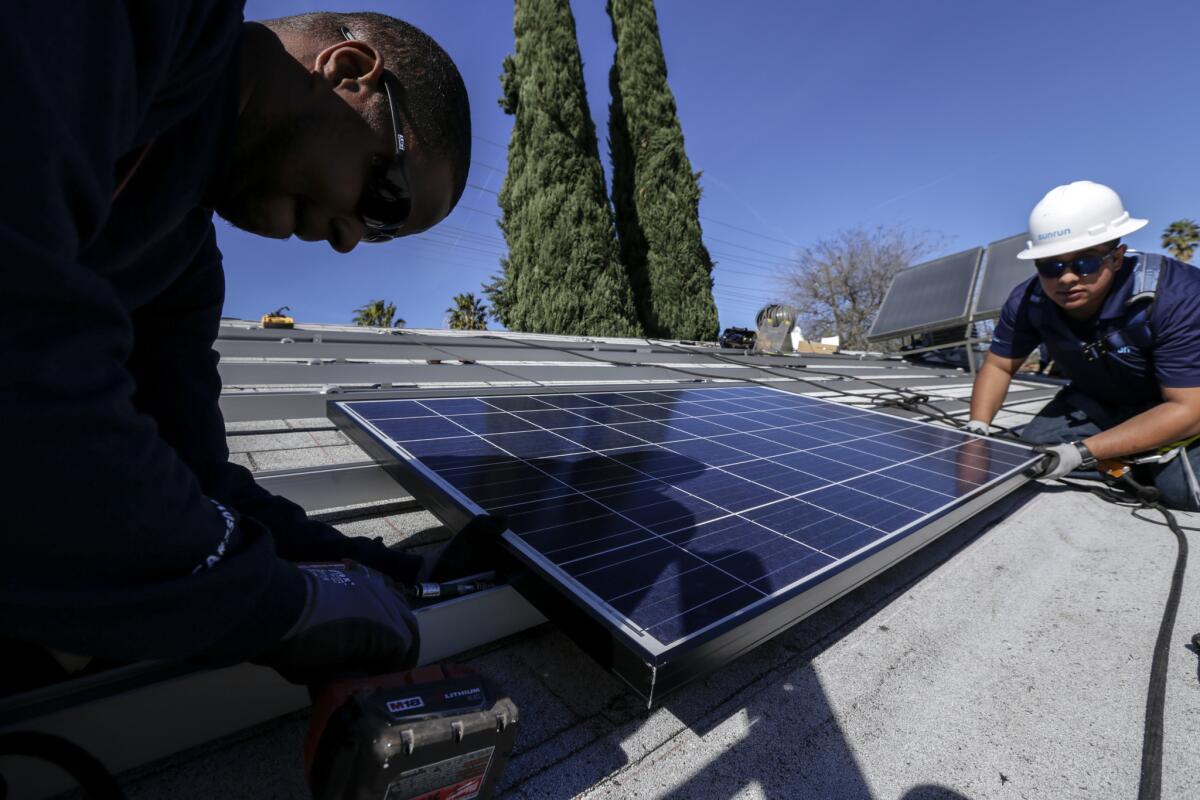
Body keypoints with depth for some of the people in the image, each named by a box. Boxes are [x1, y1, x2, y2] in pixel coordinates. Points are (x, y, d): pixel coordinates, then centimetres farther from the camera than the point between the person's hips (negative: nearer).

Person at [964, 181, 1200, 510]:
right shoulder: (1027, 301, -22)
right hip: (1096, 402, 4)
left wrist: (1082, 453, -41)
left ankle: (1160, 456, 7)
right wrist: (977, 430, -23)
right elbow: (998, 367, -8)